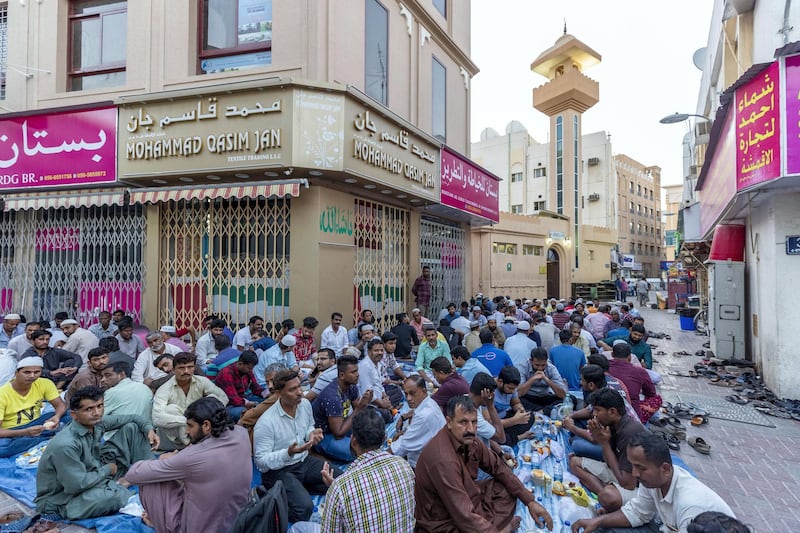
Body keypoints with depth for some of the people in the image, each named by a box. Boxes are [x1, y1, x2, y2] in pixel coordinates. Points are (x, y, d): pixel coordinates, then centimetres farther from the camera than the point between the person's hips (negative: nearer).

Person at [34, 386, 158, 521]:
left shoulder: (97, 422, -9)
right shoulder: (65, 445, -32)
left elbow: (129, 418, 8)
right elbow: (77, 485, -29)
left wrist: (148, 428, -10)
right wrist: (107, 470, -14)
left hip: (95, 475, 8)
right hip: (63, 499, -8)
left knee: (131, 428, 1)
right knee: (115, 495, -40)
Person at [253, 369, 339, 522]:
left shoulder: (305, 404, -3)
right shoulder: (265, 423, -23)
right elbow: (261, 461, -19)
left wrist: (312, 434, -7)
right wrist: (288, 453, -33)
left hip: (305, 461, 7)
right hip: (278, 470, -7)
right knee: (304, 508, -29)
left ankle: (300, 488, 5)